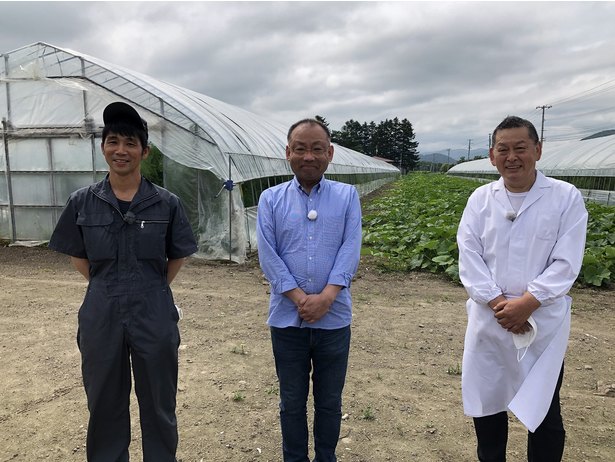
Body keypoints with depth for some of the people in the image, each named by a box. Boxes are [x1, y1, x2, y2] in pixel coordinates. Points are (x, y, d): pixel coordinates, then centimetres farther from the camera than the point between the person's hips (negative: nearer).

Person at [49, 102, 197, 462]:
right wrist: (107, 286, 3)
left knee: (159, 405, 14)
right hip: (101, 316, 1)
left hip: (154, 315, -1)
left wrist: (152, 288, 1)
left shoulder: (166, 203, -5)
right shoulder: (83, 202, -2)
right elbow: (77, 256, 10)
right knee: (105, 405, 17)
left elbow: (178, 256, 6)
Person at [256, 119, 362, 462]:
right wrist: (300, 299, -16)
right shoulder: (271, 199, 1)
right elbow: (268, 255, -6)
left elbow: (350, 250, -7)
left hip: (334, 318, 0)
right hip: (287, 318, 0)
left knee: (330, 400, 16)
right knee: (292, 401, 16)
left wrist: (325, 297, -19)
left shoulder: (347, 196, 2)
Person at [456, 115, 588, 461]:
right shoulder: (480, 199, 2)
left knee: (544, 408, 10)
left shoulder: (567, 198, -4)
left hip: (545, 322, -2)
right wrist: (498, 303, -14)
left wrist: (525, 303, -17)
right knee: (486, 404, 15)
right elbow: (468, 258, -4)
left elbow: (566, 264, -9)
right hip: (489, 319, 3)